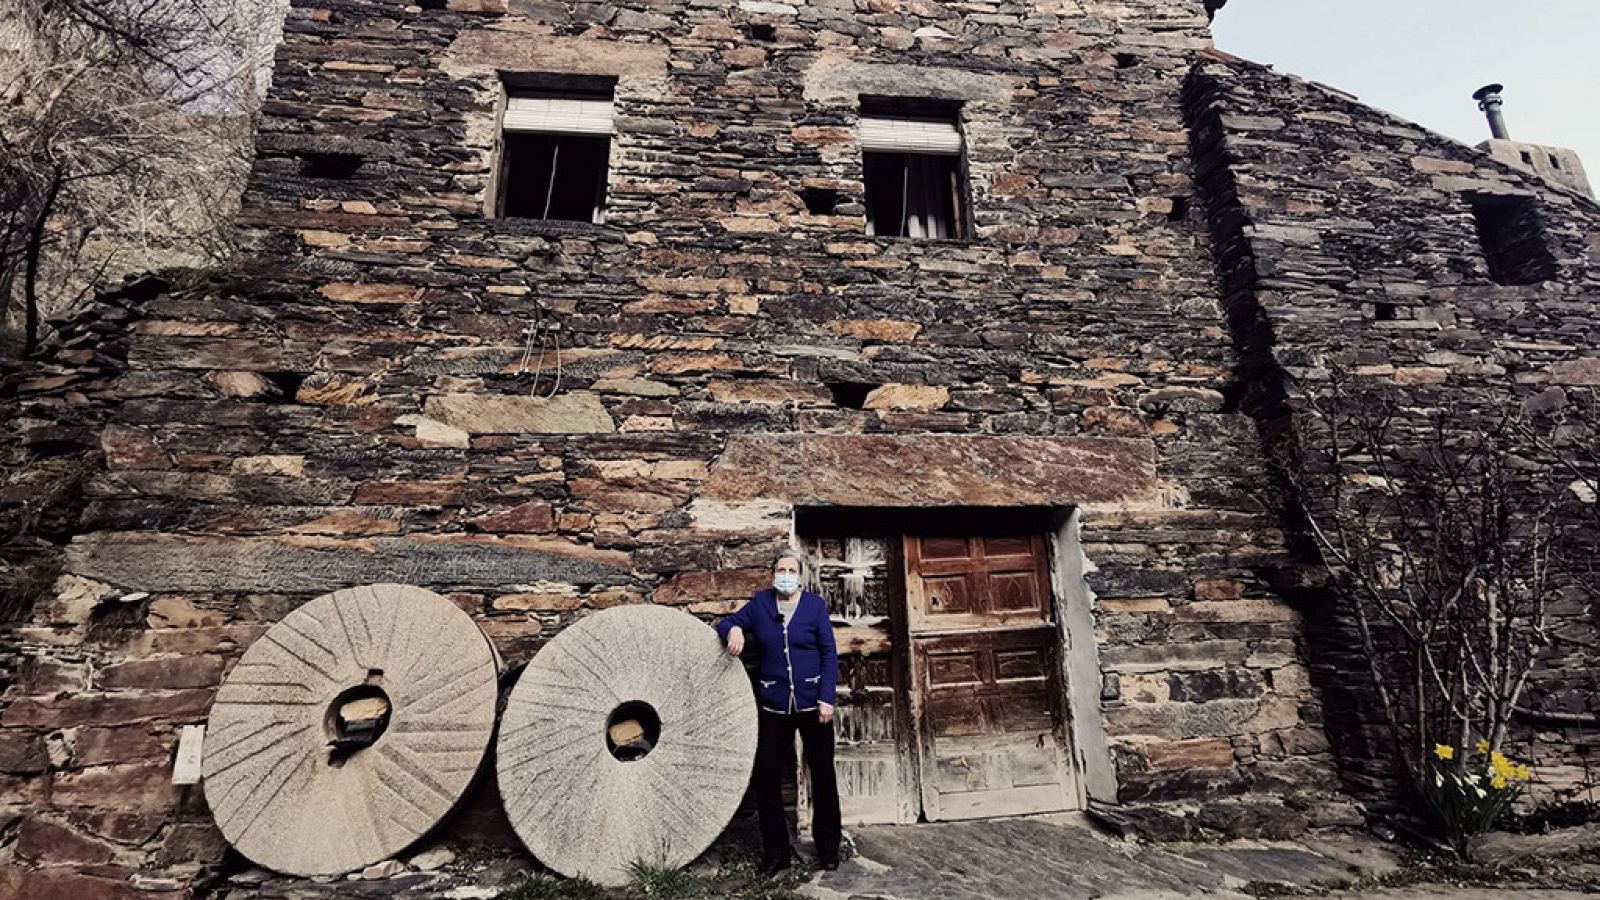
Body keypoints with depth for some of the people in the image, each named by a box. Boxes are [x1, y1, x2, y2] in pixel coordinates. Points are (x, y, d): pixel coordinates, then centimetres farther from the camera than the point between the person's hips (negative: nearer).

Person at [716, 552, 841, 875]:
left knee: (822, 775, 10)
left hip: (812, 701, -1)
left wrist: (826, 699, -10)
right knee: (766, 776, 4)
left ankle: (828, 848, 29)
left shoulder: (815, 604, -4)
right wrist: (734, 630, -17)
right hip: (774, 705, 2)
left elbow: (829, 654, -4)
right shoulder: (760, 602, 1)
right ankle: (775, 852, 23)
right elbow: (726, 623, 8)